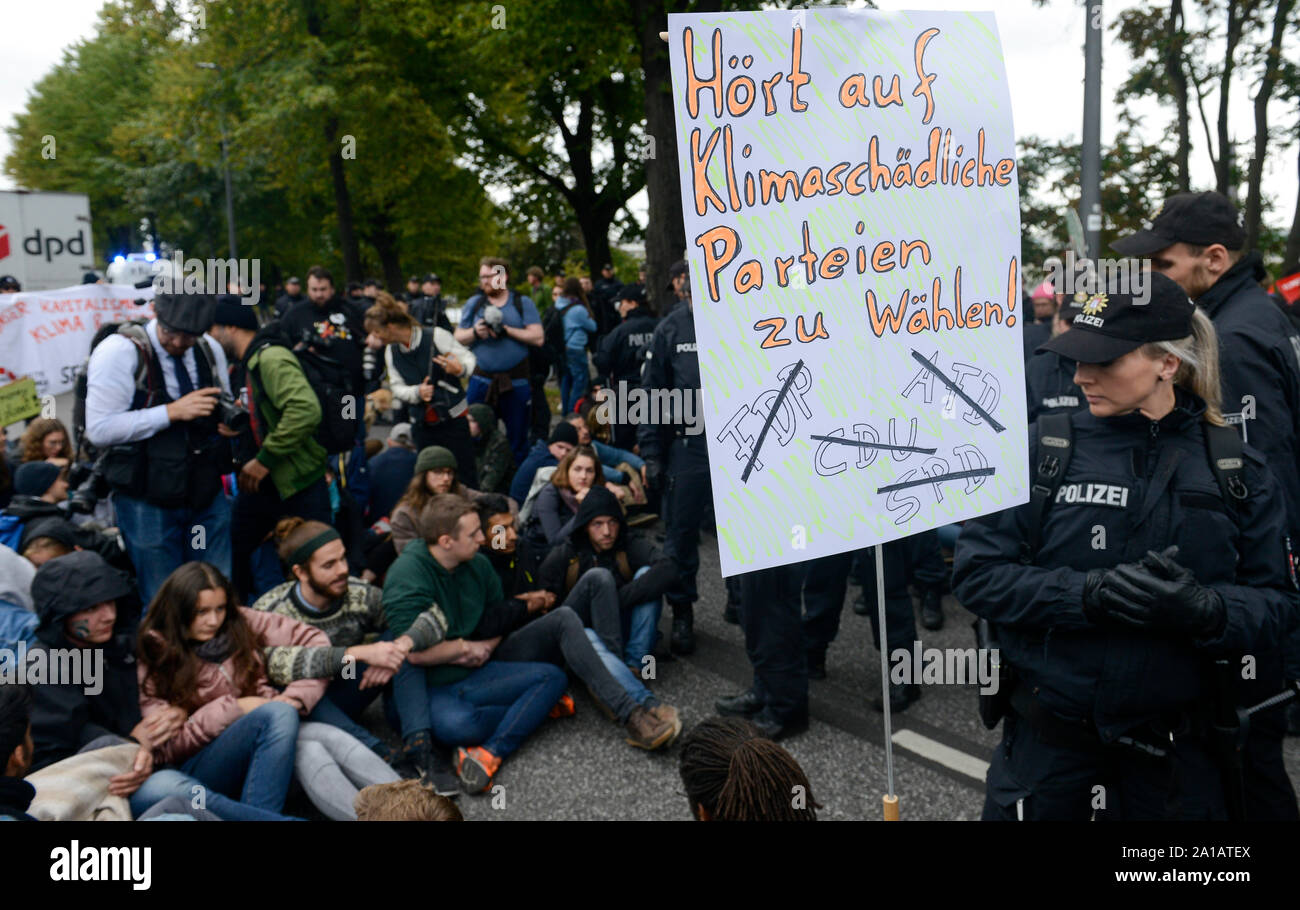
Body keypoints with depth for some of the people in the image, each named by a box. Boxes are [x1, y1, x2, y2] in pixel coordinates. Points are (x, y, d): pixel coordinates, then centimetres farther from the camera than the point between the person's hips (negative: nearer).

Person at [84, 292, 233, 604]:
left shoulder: (210, 349, 6)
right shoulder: (119, 351, -12)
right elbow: (99, 429, -17)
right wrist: (172, 412, -22)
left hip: (208, 494, 5)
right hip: (148, 502, -4)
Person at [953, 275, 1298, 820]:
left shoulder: (1236, 469, -1)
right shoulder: (1041, 450, -6)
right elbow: (976, 574, -11)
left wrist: (1206, 610, -24)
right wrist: (1089, 594, -25)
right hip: (1050, 735, -1)